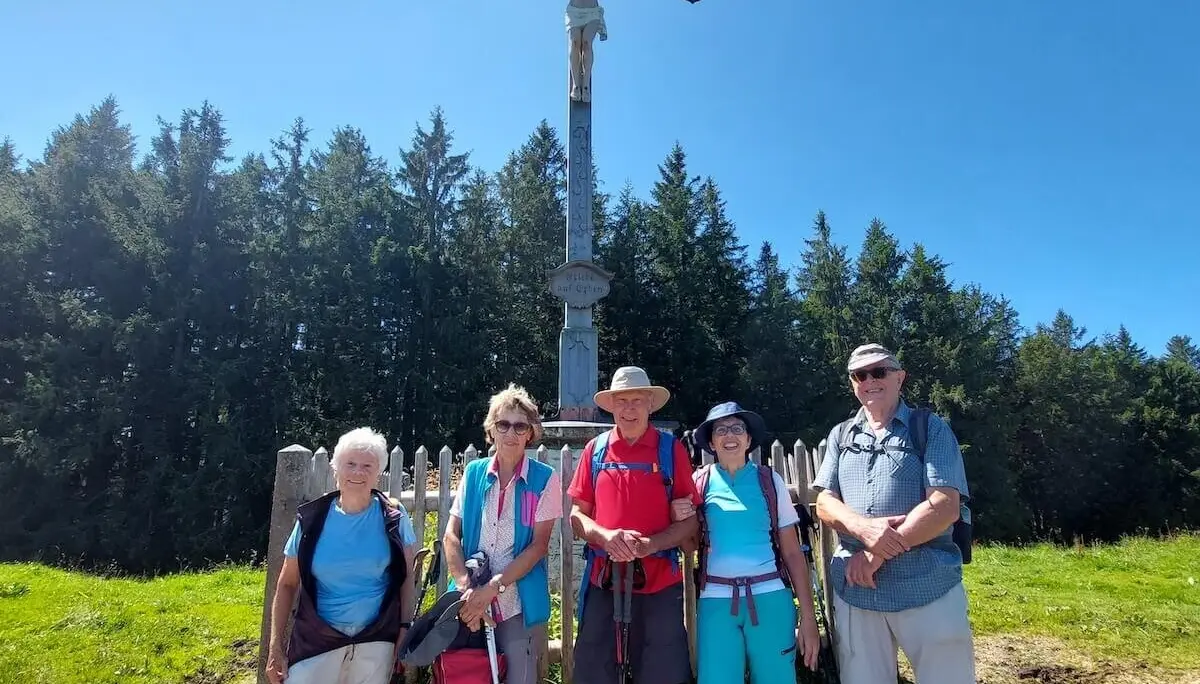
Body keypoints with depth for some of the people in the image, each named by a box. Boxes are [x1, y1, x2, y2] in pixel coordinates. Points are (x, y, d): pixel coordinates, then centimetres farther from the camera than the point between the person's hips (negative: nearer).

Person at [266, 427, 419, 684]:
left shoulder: (394, 517, -5)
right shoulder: (312, 519, -4)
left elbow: (407, 578, 0)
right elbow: (287, 584, 3)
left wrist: (405, 631, -7)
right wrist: (275, 647, -1)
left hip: (376, 642, 0)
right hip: (317, 640, 1)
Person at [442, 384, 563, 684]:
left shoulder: (545, 479, -5)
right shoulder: (474, 473, 2)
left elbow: (538, 546, -8)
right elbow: (451, 536, 1)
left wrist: (491, 589, -15)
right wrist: (467, 589, -11)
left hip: (516, 604, -2)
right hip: (471, 602, 2)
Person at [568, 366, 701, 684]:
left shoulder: (671, 449, 0)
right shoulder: (595, 450, 5)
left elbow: (690, 522, 0)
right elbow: (577, 515, 7)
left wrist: (648, 545, -17)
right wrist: (606, 537, -14)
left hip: (659, 584, -1)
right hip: (602, 582, 2)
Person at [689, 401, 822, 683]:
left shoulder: (770, 481, 3)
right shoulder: (699, 483, 3)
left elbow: (792, 552, 4)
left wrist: (808, 616, 0)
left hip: (769, 597, 0)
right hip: (716, 600, 0)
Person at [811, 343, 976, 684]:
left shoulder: (931, 429, 1)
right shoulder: (840, 436, 12)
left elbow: (944, 506, -10)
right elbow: (824, 503, 5)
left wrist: (877, 553, -16)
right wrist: (863, 527, -18)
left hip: (927, 588, -3)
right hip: (855, 588, 4)